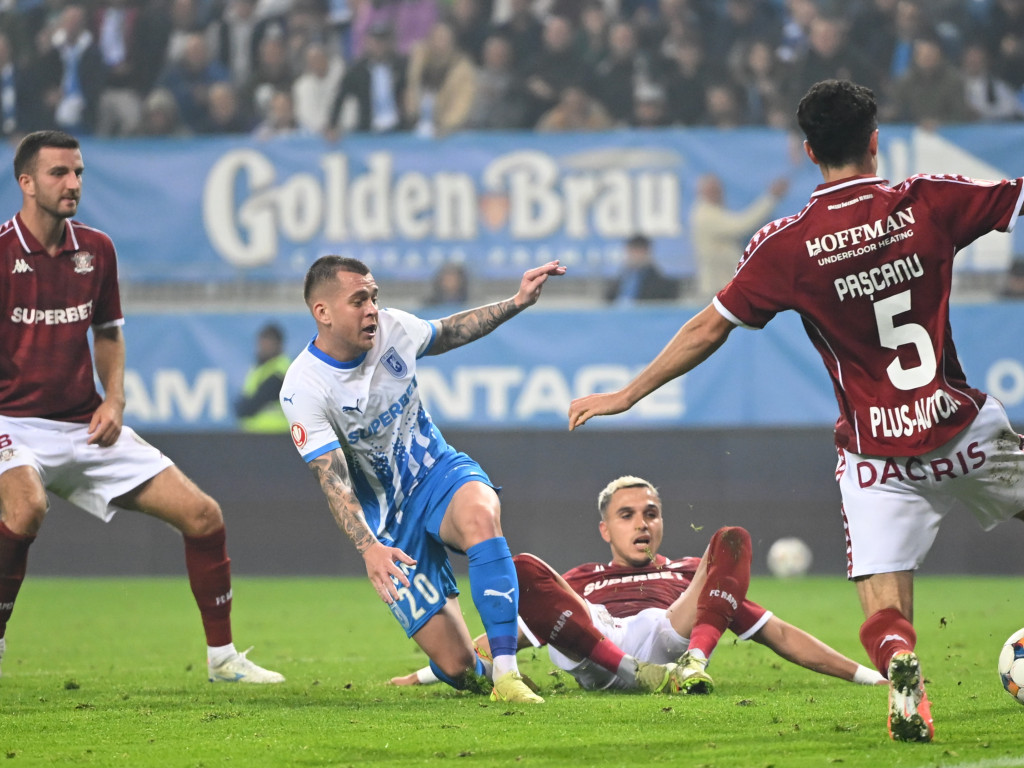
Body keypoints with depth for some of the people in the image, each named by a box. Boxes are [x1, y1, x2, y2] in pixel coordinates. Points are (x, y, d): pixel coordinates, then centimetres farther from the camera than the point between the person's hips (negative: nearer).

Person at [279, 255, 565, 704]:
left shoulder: (390, 328, -6)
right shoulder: (303, 389, -19)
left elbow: (448, 334, 18)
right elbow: (334, 482, -24)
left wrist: (517, 303, 9)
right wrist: (368, 548, -40)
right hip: (388, 521, -3)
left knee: (480, 516, -38)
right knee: (458, 668, -10)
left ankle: (505, 673, -35)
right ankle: (471, 672, 31)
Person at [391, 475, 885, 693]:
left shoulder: (691, 575, 38)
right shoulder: (578, 583, 39)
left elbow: (779, 635, 32)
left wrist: (865, 676, 24)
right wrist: (431, 672, 23)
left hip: (668, 638, 0)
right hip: (592, 656, 0)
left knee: (733, 542, -7)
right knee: (522, 570, -20)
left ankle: (694, 661, -34)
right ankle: (638, 673, -40)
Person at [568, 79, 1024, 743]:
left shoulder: (786, 245, -4)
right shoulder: (928, 202, -3)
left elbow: (708, 329, 0)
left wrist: (627, 395, 10)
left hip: (876, 456, -1)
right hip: (962, 431, 1)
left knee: (885, 612, -1)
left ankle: (901, 665, -34)